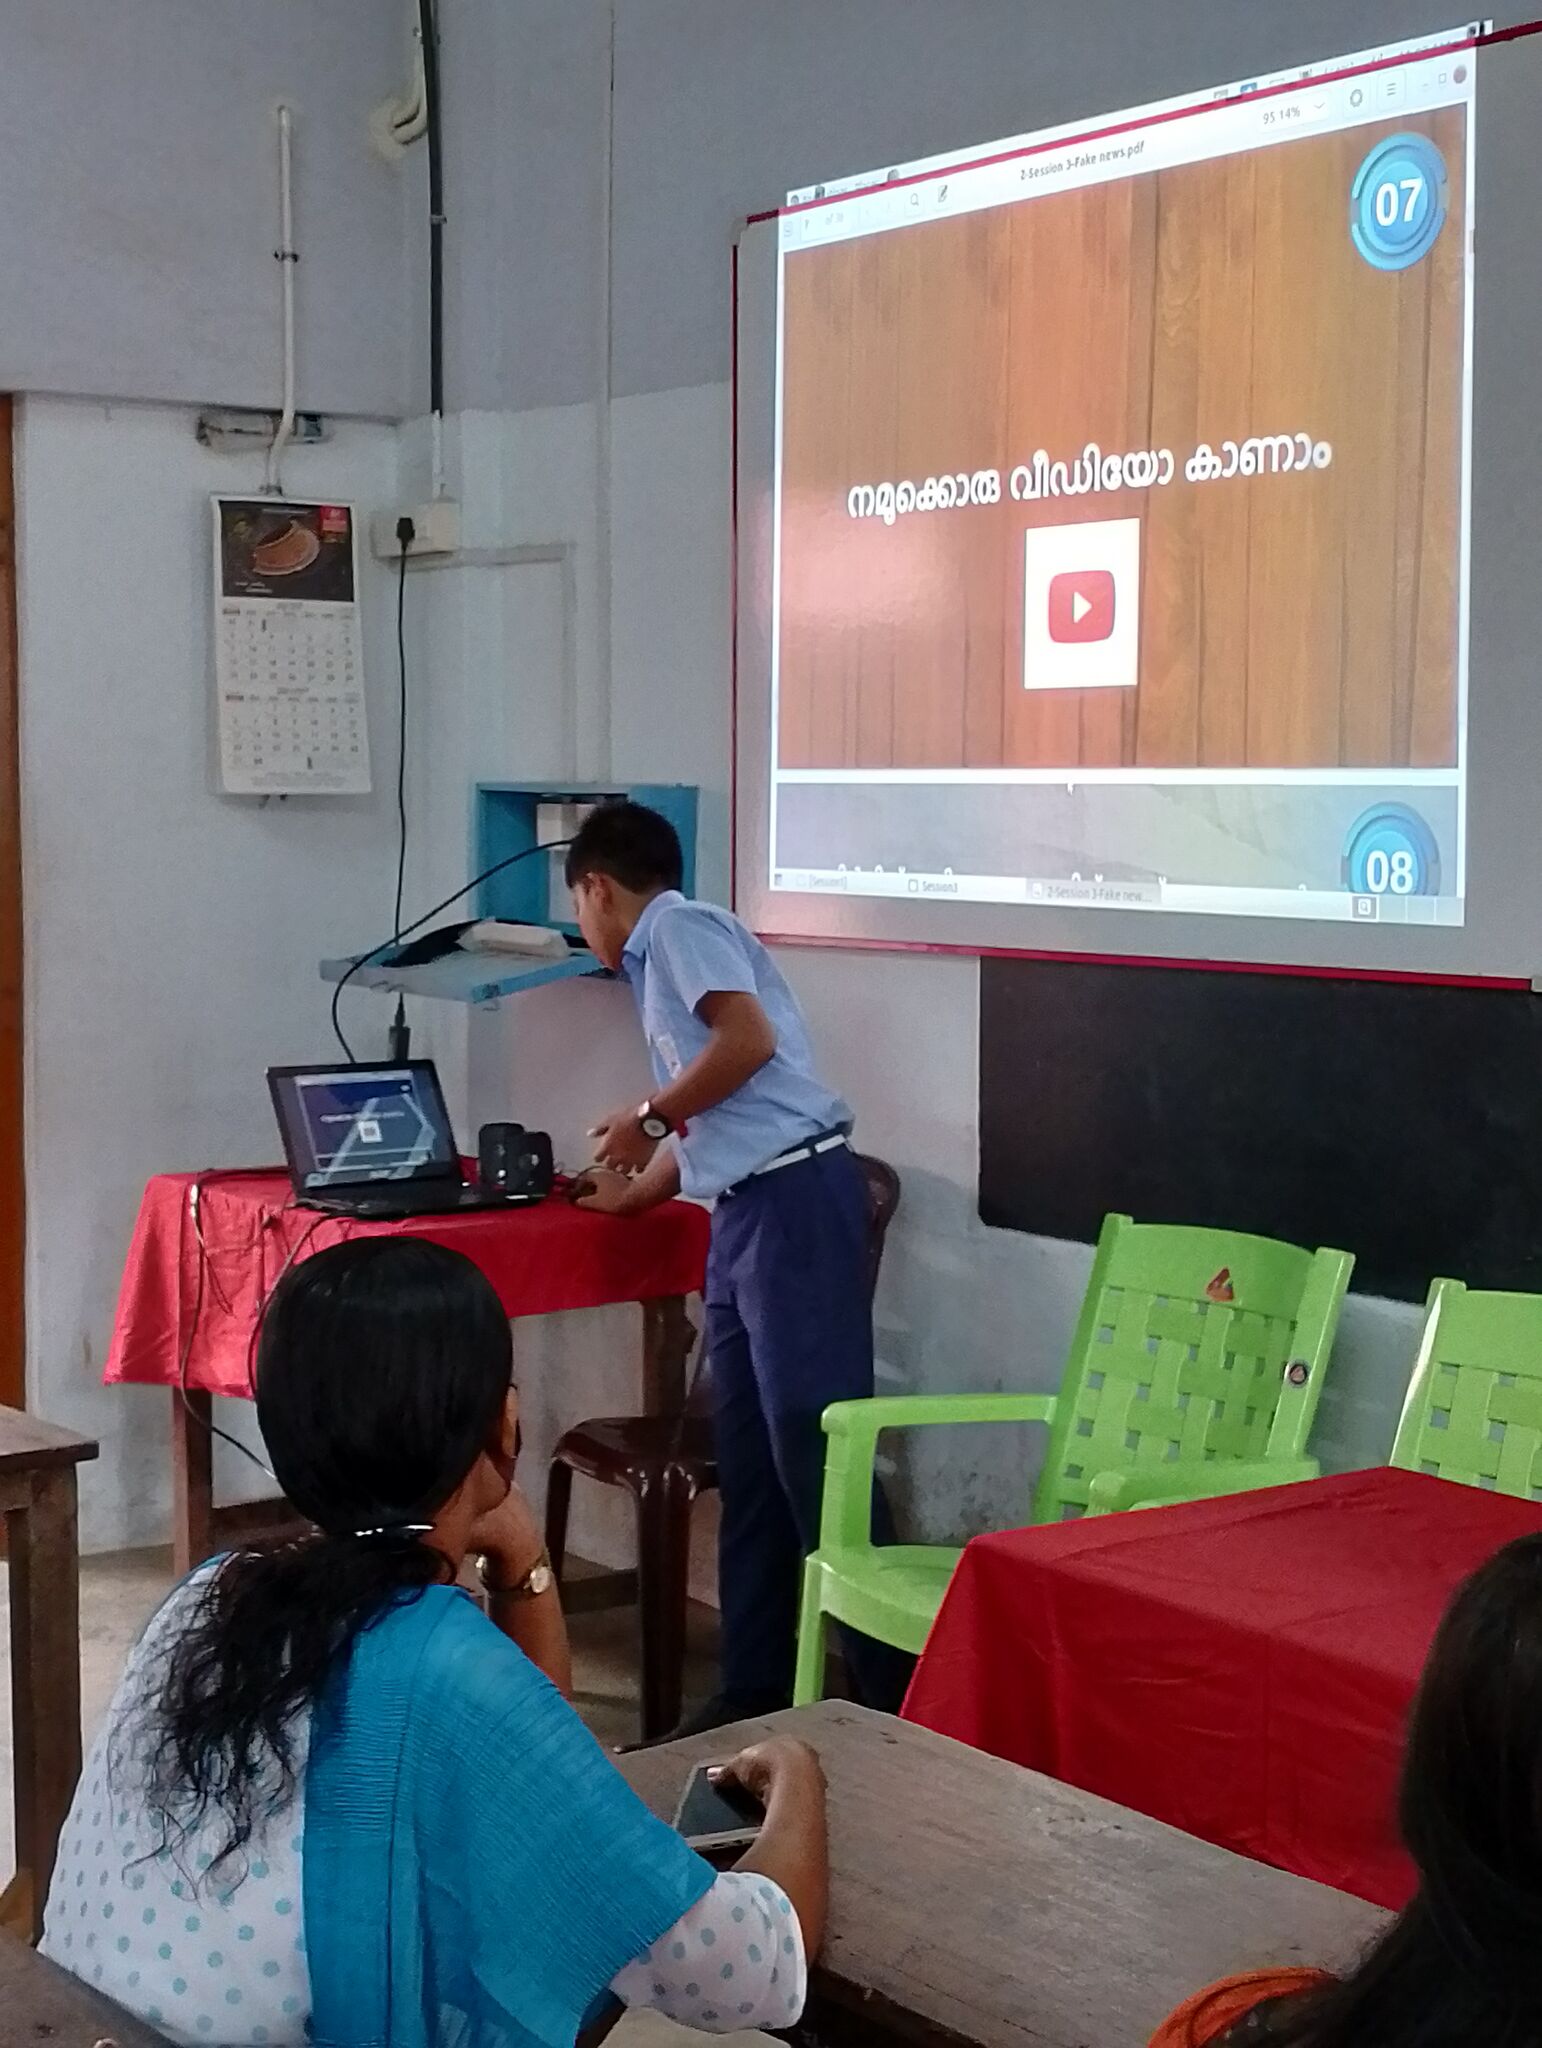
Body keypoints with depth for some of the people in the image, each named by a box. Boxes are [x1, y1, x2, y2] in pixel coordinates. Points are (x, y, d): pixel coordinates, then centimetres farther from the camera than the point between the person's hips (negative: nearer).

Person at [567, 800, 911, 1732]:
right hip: (746, 1211, 10)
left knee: (815, 1444, -10)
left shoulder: (682, 926, -2)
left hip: (796, 1197, -10)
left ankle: (897, 1690, -5)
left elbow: (750, 1038, -19)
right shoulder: (663, 959, 25)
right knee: (749, 1460, 10)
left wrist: (647, 1114, -7)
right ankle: (758, 1688, 16)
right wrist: (623, 1193, 43)